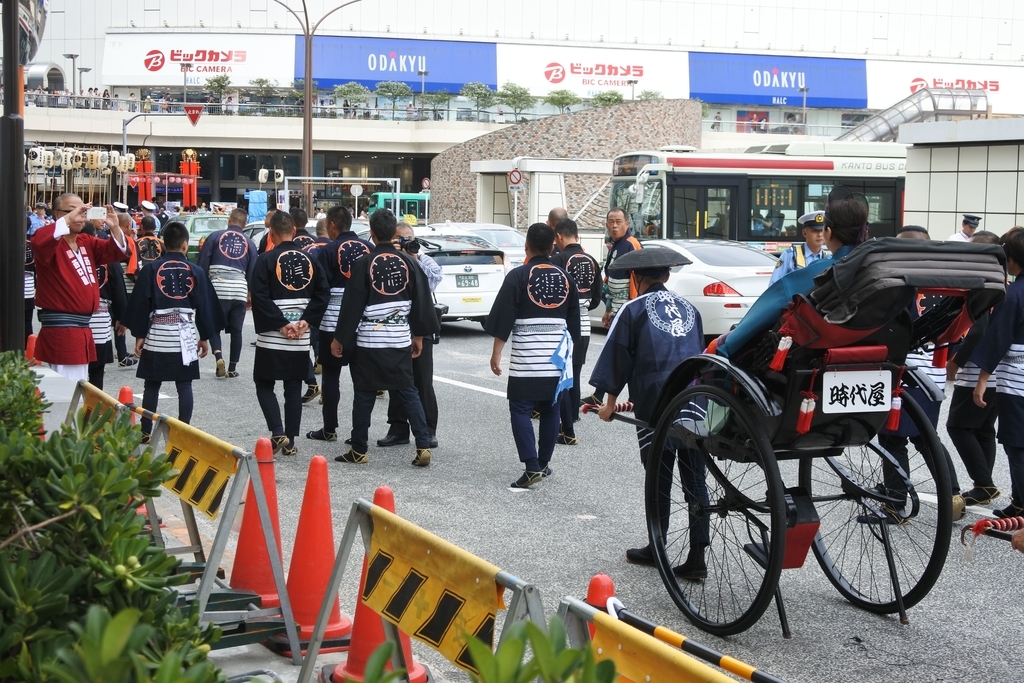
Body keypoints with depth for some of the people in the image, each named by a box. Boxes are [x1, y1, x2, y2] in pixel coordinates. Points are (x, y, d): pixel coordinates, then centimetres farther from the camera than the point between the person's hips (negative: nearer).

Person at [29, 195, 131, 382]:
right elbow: (39, 243, -33)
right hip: (60, 331, -9)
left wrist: (114, 228, -12)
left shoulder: (87, 242, 12)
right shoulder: (51, 241, -10)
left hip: (83, 328, 9)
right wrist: (68, 219, -34)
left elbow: (118, 250, 7)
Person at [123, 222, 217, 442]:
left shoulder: (151, 269, -2)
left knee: (152, 385, 7)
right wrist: (204, 337, 13)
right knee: (184, 386, 5)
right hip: (185, 336, 0)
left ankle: (146, 432, 11)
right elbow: (204, 307, 4)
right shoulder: (196, 272, 1)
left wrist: (139, 335, 3)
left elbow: (140, 303, -3)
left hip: (156, 334, 0)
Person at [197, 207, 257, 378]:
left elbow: (202, 265, 1)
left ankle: (219, 358, -14)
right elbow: (252, 272, 10)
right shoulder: (249, 243, 10)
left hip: (217, 289, -2)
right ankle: (232, 369, 13)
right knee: (236, 331, 11)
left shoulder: (215, 237, 4)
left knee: (214, 327, 9)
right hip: (240, 291, 2)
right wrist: (250, 295, 20)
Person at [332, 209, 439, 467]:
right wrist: (419, 335, 15)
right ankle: (423, 447, 1)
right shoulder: (408, 262, 1)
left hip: (369, 339, -3)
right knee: (408, 392, 9)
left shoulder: (364, 264, -9)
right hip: (400, 339, 3)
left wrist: (339, 338, 0)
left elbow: (352, 304, -8)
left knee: (364, 394, 6)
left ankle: (358, 450, 14)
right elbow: (421, 301, 5)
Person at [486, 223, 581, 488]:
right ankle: (543, 463, 21)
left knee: (520, 409, -2)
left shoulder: (518, 276, -8)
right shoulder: (565, 278, 8)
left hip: (526, 358, -5)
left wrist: (496, 353, -4)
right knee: (550, 411, 14)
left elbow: (503, 318, -9)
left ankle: (532, 466, -13)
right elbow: (573, 320, 15)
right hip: (557, 357, 5)